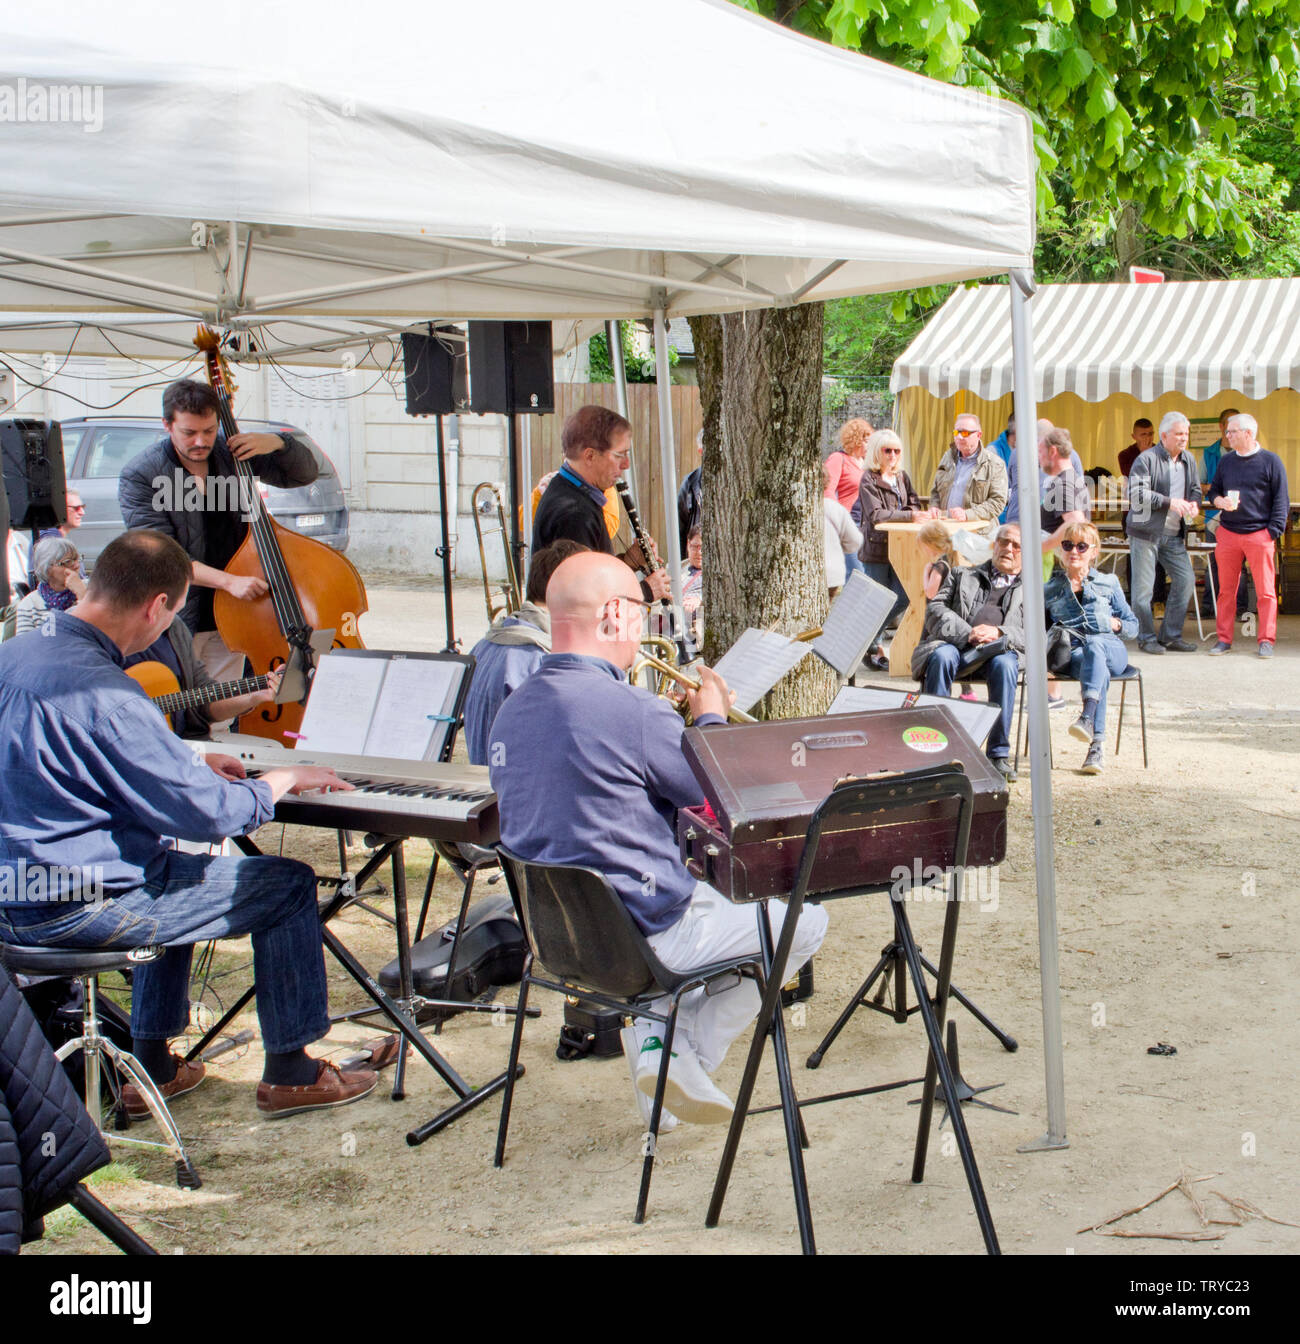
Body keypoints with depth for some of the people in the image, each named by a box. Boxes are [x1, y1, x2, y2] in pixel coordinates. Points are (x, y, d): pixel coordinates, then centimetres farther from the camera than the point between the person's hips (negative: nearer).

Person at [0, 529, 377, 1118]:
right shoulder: (106, 695, -26)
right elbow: (208, 814, -22)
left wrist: (189, 764, 22)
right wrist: (283, 779, -3)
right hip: (78, 908, -9)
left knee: (185, 869, 35)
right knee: (288, 884, 3)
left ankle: (153, 1067, 36)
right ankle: (290, 1073, 16)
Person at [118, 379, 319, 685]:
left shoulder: (230, 453, 2)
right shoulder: (139, 476, -12)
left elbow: (304, 473, 11)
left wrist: (277, 442, -10)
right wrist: (228, 580, -29)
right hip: (177, 622, -4)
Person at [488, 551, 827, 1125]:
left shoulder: (511, 710, 2)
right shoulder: (632, 710, -25)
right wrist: (710, 716, 8)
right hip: (638, 937, -8)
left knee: (708, 899, 34)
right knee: (805, 922, 10)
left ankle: (657, 1031, 16)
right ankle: (689, 1050, 9)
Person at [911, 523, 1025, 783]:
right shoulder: (961, 574, 28)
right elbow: (935, 609, 12)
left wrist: (999, 633, -10)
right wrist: (966, 633, -7)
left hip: (997, 651, 0)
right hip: (956, 645, 0)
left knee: (1004, 664, -36)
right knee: (942, 656, -35)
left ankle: (999, 755, -31)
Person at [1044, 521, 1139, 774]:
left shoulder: (1109, 583, 21)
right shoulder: (1050, 590, 21)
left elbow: (1133, 627, 21)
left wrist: (1116, 624, -1)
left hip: (1111, 650, 0)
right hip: (1073, 652, 0)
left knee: (1093, 644, -39)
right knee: (1099, 673, -38)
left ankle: (1087, 717, -56)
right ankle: (1096, 746, -51)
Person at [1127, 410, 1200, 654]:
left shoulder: (1188, 460, 13)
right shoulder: (1146, 459, -9)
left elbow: (1195, 488, 22)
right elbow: (1136, 494, -18)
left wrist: (1194, 502, -2)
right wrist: (1170, 502, -22)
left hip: (1174, 535, 6)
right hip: (1145, 532, -6)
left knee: (1186, 581, 1)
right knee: (1143, 587, -3)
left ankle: (1171, 636, 13)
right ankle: (1146, 638, 8)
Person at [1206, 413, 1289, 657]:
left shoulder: (1270, 461, 0)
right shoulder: (1225, 462, 12)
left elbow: (1281, 500, 0)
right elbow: (1213, 491, 18)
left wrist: (1273, 531, -9)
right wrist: (1221, 501, -5)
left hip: (1259, 535, -4)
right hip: (1228, 534, 4)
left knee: (1265, 591, -3)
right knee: (1227, 590, 5)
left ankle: (1266, 641, 3)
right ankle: (1224, 639, 11)